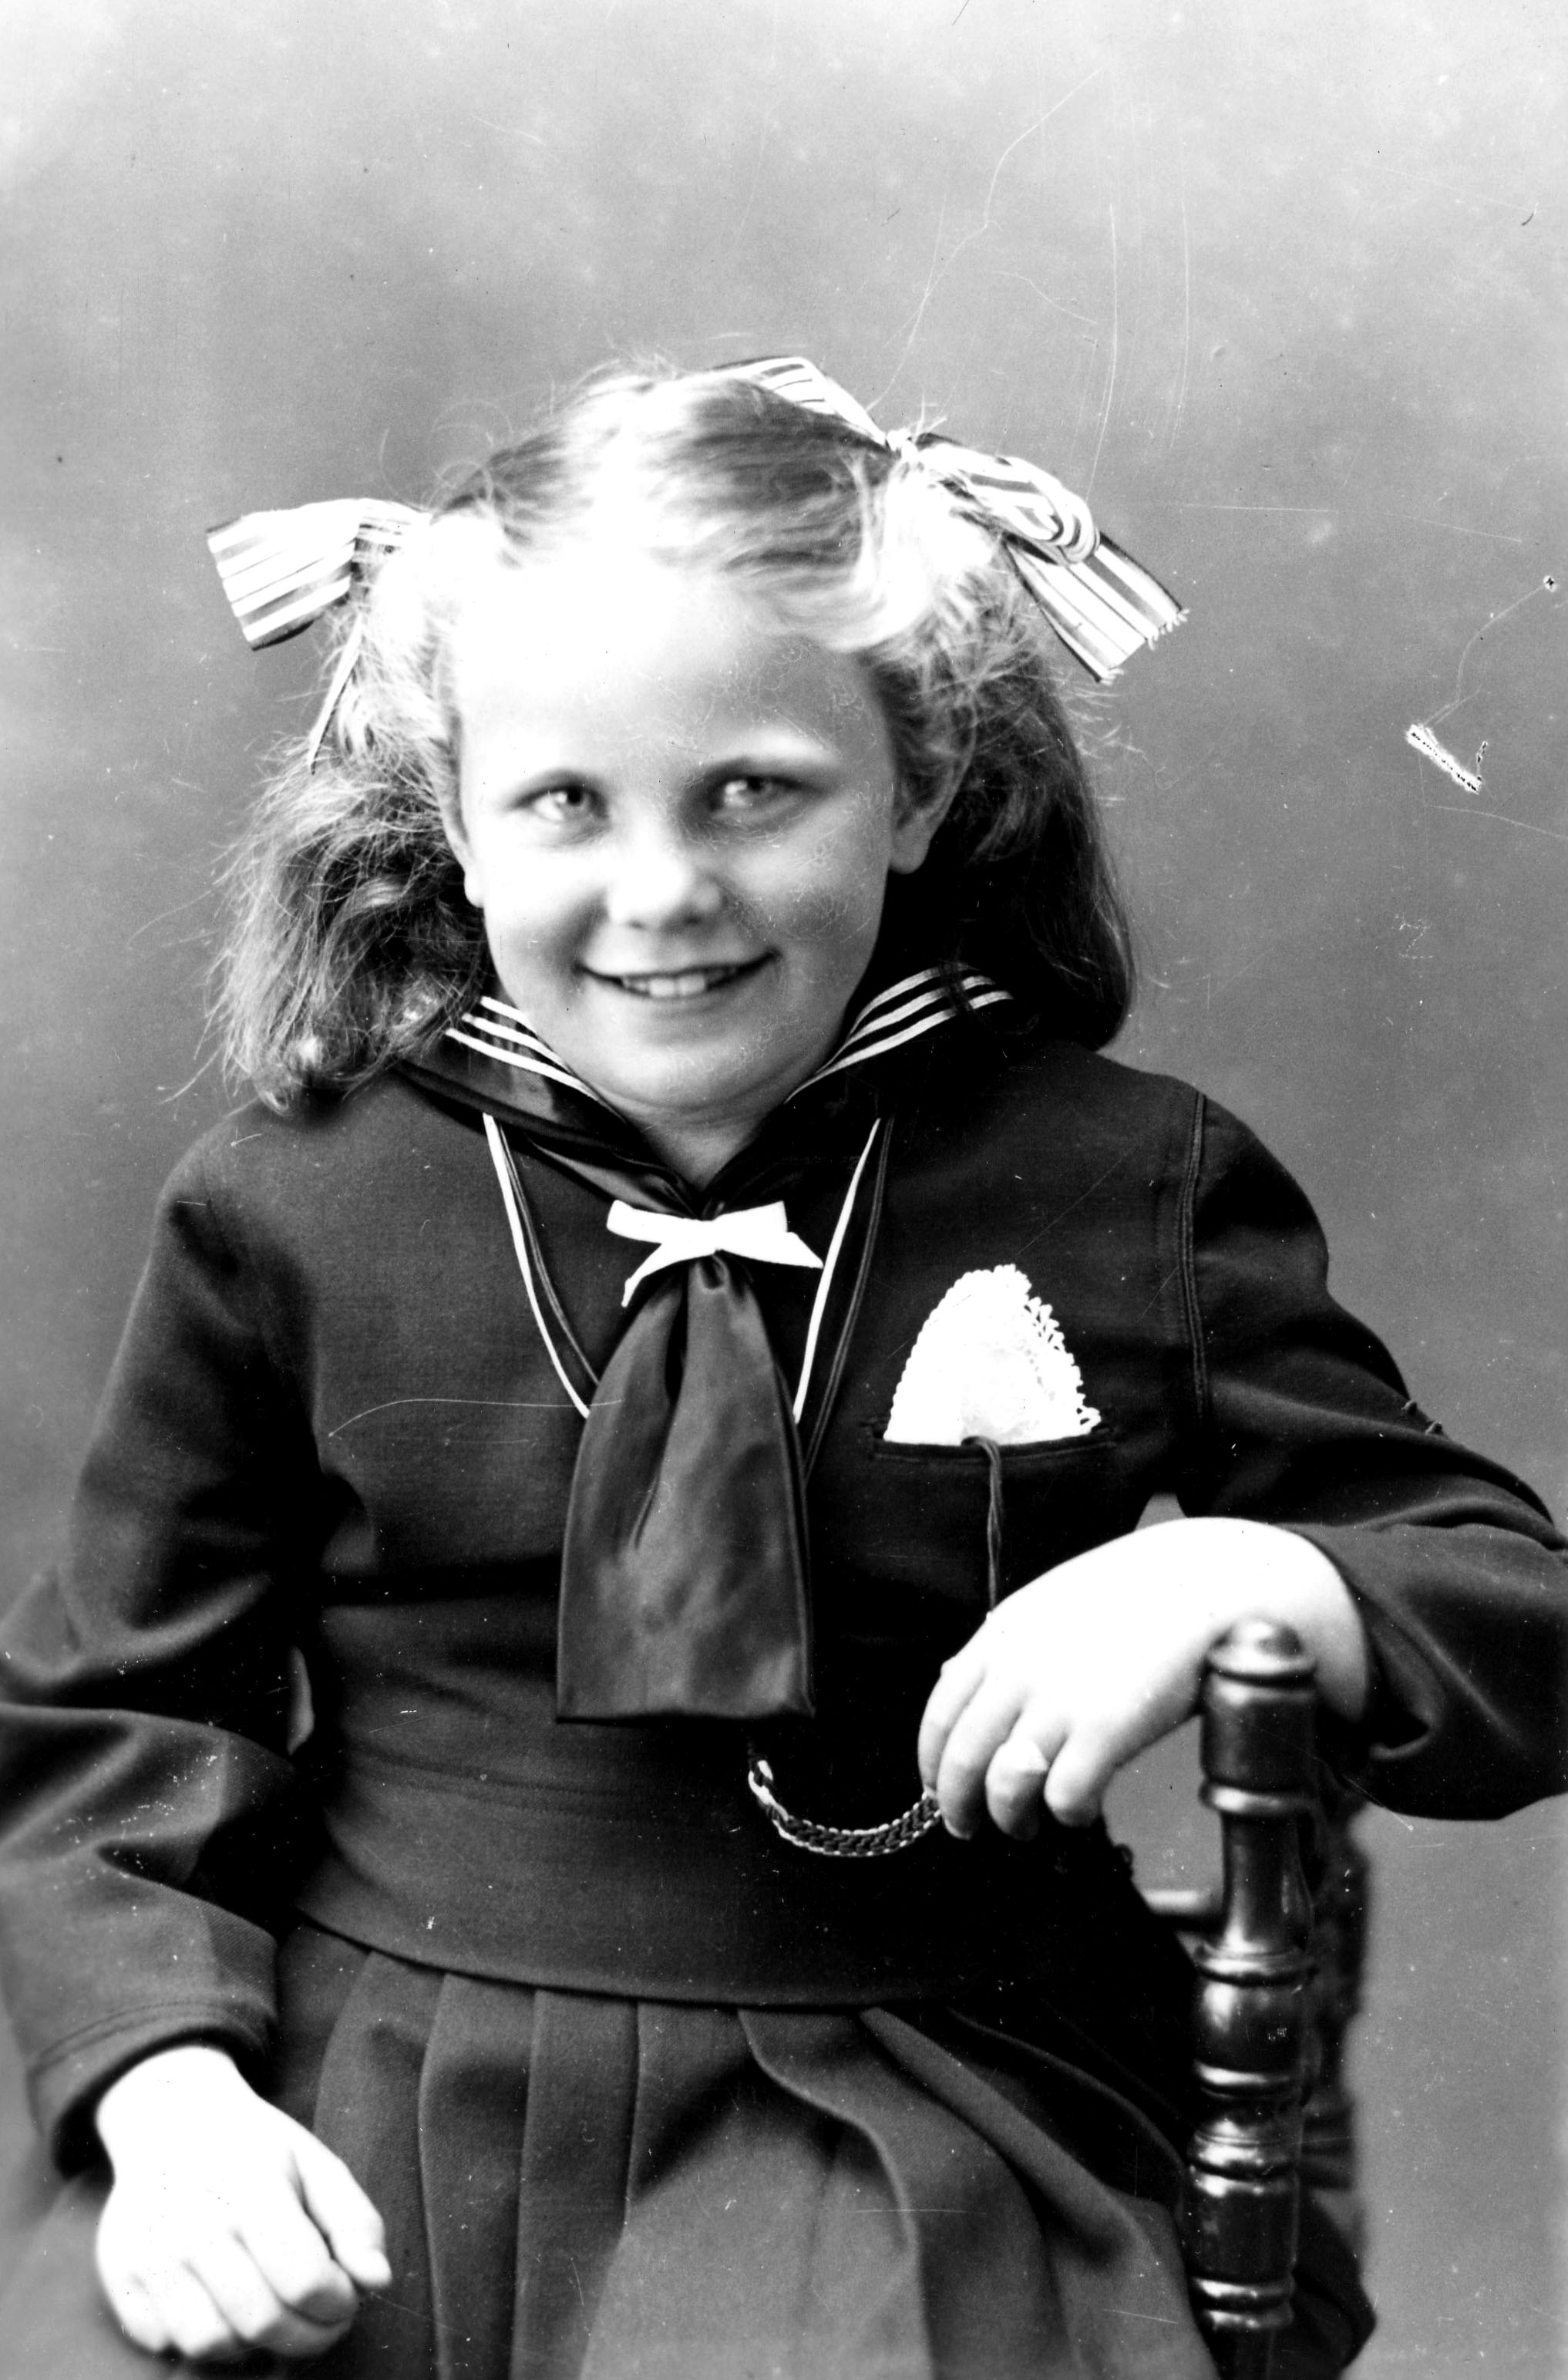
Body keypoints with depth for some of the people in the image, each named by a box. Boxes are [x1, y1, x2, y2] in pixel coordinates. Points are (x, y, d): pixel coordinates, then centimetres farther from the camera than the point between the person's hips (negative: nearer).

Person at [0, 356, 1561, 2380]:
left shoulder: (1124, 1191, -3)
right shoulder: (296, 1207, -1)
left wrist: (1237, 1582, -19)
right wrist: (167, 2092, -9)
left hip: (896, 2112, -1)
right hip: (367, 2121, 2)